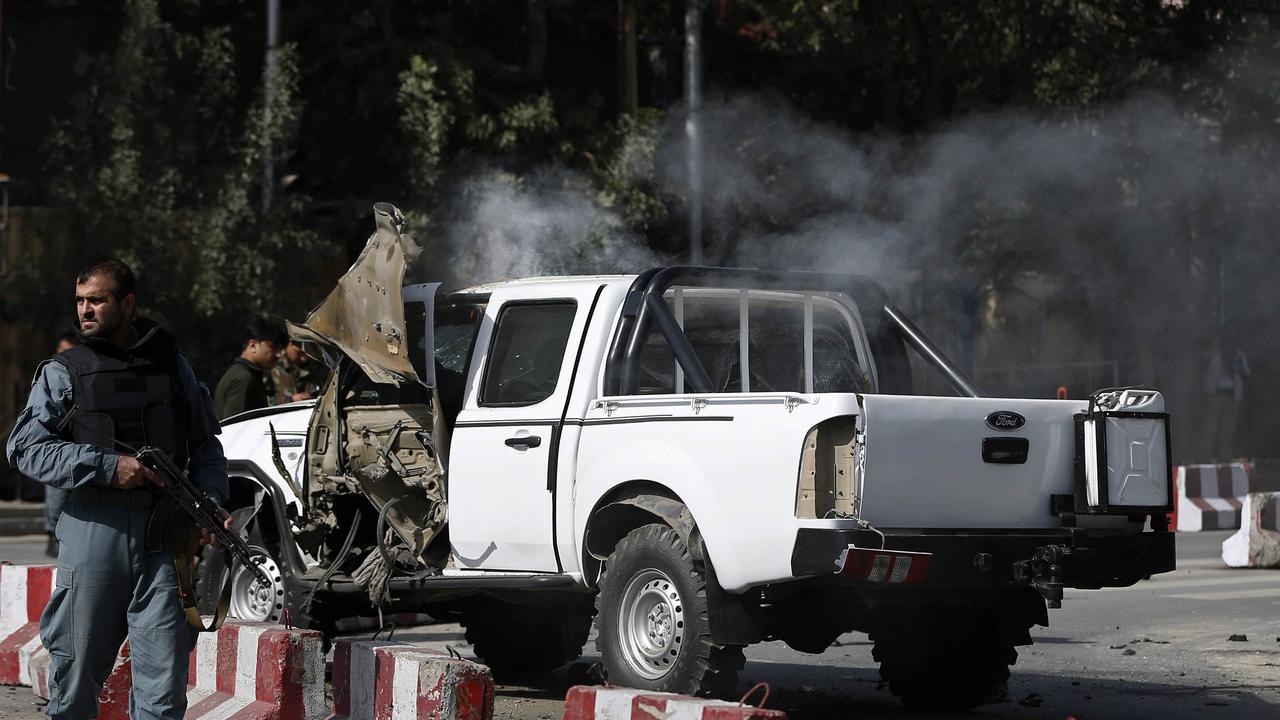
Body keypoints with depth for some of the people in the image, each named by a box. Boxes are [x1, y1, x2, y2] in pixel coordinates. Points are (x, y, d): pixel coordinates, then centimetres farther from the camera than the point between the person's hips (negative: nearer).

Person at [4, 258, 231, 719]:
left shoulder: (171, 364, 14)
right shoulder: (63, 373, 6)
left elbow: (206, 446, 19)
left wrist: (210, 502, 1)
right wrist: (107, 466, -12)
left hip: (164, 531, 2)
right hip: (93, 530, -2)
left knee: (164, 680, -1)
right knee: (78, 667, 4)